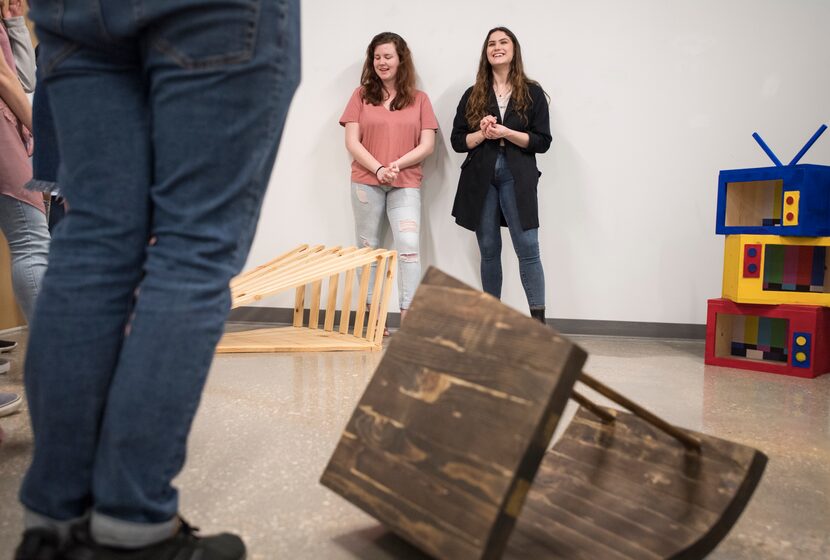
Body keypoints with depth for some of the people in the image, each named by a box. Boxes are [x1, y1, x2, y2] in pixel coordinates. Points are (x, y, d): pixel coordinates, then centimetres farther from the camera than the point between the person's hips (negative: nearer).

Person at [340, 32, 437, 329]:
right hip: (366, 182, 1)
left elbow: (427, 145, 1)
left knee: (409, 246, -12)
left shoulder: (419, 99, 8)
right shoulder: (361, 95, 8)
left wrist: (397, 164, -14)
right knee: (368, 248, 5)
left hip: (406, 184, -1)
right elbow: (352, 142, 0)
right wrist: (378, 168, -14)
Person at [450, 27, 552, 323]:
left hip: (517, 178, -2)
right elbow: (458, 140, 7)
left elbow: (542, 141, -1)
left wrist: (506, 133, -13)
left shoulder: (532, 93, 5)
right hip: (480, 179, 2)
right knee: (489, 251, 7)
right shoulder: (473, 95, 11)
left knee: (528, 249, -9)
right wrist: (482, 134, -11)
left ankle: (539, 321, -3)